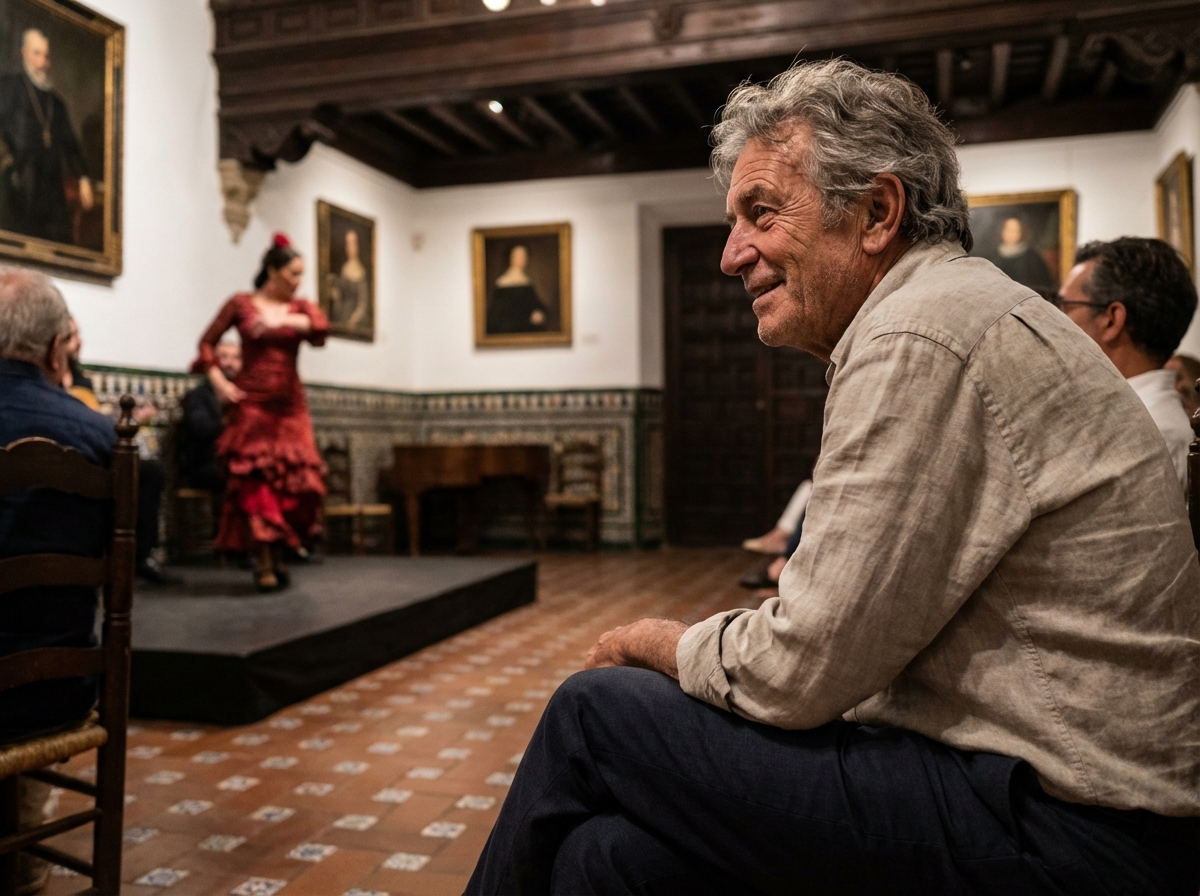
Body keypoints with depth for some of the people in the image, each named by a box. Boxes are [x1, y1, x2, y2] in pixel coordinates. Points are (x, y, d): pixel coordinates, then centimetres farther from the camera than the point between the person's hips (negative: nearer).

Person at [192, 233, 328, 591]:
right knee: (255, 481, -7)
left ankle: (278, 553, 16)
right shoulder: (241, 303, 4)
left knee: (296, 481, -2)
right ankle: (263, 562, -3)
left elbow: (320, 330, -10)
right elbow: (207, 343, 6)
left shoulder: (300, 307, 11)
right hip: (251, 403, -3)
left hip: (290, 405, 3)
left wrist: (283, 321, -24)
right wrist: (218, 381, -7)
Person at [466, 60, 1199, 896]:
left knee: (594, 714, -6)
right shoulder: (957, 311, 14)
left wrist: (663, 643, 0)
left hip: (1057, 829, -9)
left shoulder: (922, 335, -18)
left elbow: (799, 670, -18)